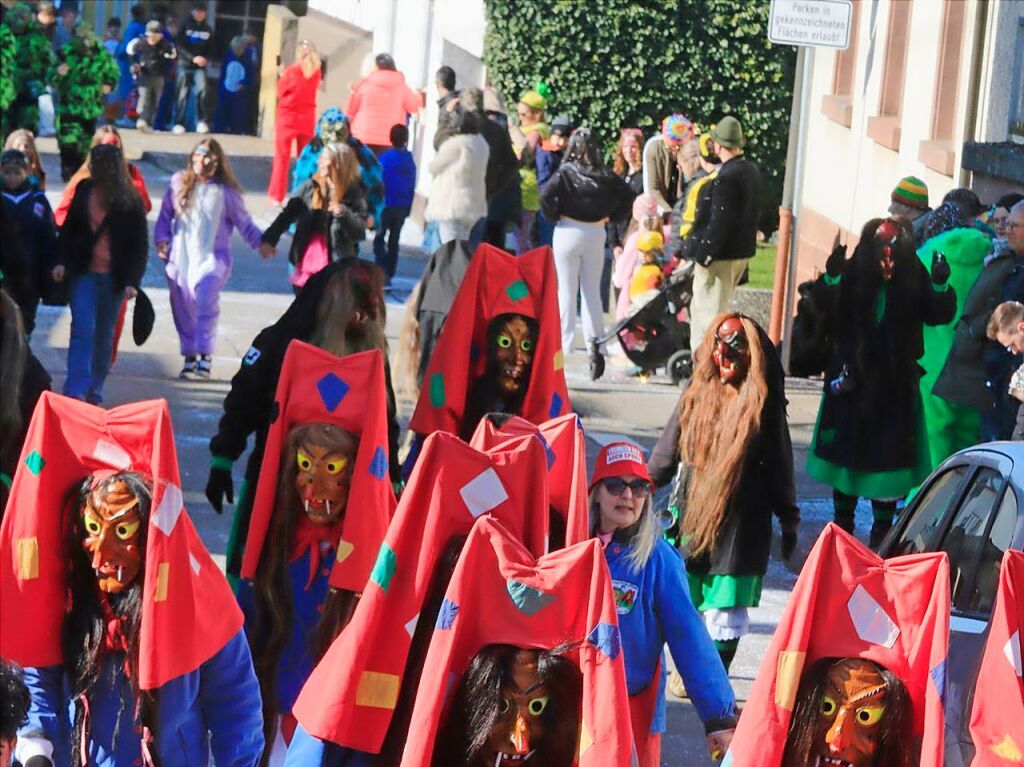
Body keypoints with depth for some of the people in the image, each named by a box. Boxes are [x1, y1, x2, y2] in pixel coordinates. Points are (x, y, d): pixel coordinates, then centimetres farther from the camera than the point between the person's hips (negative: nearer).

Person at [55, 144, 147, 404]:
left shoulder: (129, 201, -6)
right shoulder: (84, 190, 1)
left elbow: (140, 243, -4)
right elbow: (69, 227, 9)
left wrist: (132, 280, -11)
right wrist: (62, 261, -3)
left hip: (113, 276, -1)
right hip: (85, 272, 1)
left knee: (104, 334, 9)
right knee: (82, 329, -12)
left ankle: (94, 390, 20)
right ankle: (75, 390, -18)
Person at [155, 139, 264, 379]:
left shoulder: (227, 191, 1)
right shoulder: (178, 183, 7)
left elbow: (244, 224, 5)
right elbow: (165, 215, 14)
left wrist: (261, 242, -10)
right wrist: (162, 240, 0)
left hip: (211, 258, -3)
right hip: (180, 258, 3)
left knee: (206, 300, -24)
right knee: (183, 310, 6)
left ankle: (205, 356, -20)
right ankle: (189, 357, 20)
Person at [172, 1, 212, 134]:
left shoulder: (207, 30, 7)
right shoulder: (186, 26, 0)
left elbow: (210, 48, 12)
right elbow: (180, 46, -6)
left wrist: (205, 59, -9)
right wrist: (193, 58, -18)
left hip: (200, 66, 1)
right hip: (184, 65, -1)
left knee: (201, 91, -19)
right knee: (182, 95, 2)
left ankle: (201, 122, -12)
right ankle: (178, 124, 8)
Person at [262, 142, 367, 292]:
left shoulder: (353, 194, -3)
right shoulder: (309, 187, 5)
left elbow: (360, 232, -8)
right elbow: (287, 215, 3)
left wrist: (343, 213, -26)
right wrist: (269, 239, -10)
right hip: (305, 268, 4)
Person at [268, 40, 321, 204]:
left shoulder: (291, 71, -14)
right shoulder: (316, 72, -4)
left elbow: (281, 91, -3)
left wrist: (282, 76, 11)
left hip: (288, 118, -3)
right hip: (307, 119, 3)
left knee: (282, 158, 3)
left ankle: (277, 196, 1)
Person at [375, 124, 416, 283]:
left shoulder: (385, 158, -13)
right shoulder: (410, 160, 2)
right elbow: (412, 187, 6)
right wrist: (408, 208, 13)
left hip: (386, 205, -4)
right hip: (402, 208, 4)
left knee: (379, 240, 2)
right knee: (394, 241, 14)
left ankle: (383, 276, -12)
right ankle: (388, 275, 16)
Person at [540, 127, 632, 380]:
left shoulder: (566, 172, -10)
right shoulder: (605, 176, 0)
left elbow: (546, 197, -21)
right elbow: (626, 195, 0)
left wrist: (554, 217, -4)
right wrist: (608, 216, 7)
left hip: (568, 231, -3)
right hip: (596, 233, 3)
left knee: (567, 291, 2)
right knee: (592, 292, 11)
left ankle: (564, 343, 0)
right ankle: (595, 343, 3)